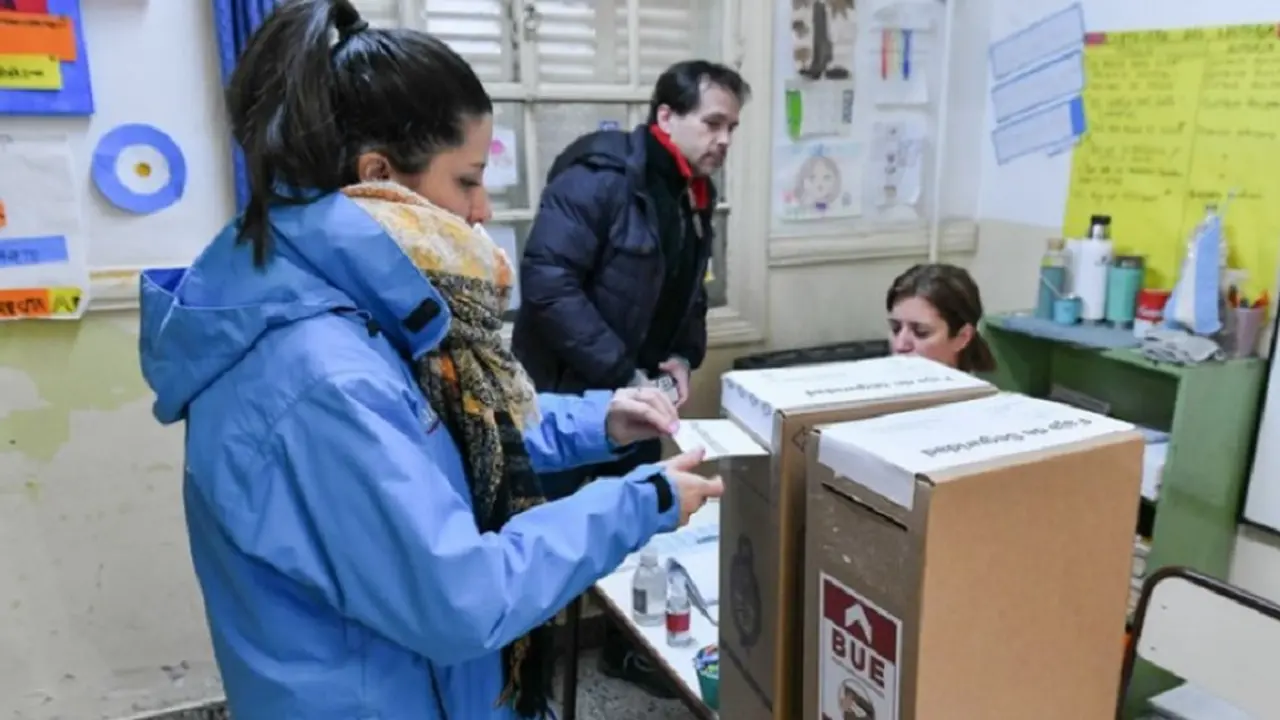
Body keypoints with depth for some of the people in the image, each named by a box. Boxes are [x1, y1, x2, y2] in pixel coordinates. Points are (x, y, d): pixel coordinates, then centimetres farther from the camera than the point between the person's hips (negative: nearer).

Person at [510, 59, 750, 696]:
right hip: (564, 392, -8)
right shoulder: (599, 176, -19)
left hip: (637, 395, 8)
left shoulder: (695, 198, 7)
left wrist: (682, 356, -3)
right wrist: (621, 375, -25)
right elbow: (547, 284, -27)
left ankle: (630, 647, 37)